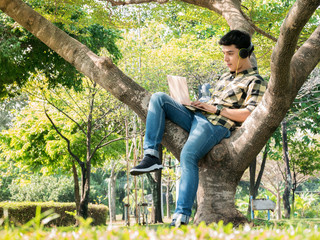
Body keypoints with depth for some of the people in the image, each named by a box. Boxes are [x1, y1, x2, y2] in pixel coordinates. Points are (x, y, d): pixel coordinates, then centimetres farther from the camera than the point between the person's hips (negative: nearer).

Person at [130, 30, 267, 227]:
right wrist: (202, 104, 10)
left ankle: (182, 216, -38)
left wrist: (216, 109, -9)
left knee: (188, 155, -34)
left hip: (216, 126, -9)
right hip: (197, 116, 9)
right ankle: (151, 156, -21)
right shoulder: (225, 77, 30)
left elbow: (248, 115, -12)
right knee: (159, 98, -8)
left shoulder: (255, 82, 1)